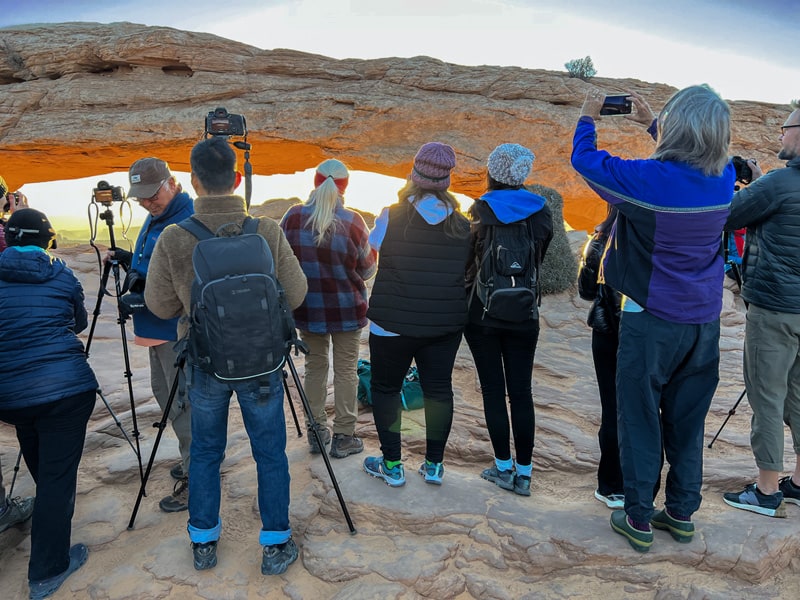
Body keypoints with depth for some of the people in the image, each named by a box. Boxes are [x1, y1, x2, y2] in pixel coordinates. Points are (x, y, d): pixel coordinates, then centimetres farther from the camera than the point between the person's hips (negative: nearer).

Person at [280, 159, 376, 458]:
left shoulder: (293, 217, -8)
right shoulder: (352, 221, -14)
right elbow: (366, 269, -4)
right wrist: (372, 249, 15)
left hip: (307, 308, 3)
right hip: (347, 309, -2)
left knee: (314, 367, 16)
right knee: (346, 370, 10)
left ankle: (316, 432, 26)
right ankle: (343, 437, 18)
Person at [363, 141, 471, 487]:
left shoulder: (390, 218, -10)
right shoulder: (462, 225, 0)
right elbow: (469, 272, 9)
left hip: (393, 324, -3)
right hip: (446, 324, 3)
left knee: (385, 388, 12)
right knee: (438, 388, 13)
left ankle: (392, 465, 19)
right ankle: (434, 465, 23)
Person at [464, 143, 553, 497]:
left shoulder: (482, 210, -8)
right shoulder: (540, 211, 1)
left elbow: (467, 258, -4)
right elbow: (540, 259, 9)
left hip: (482, 312, -2)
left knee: (493, 389, 7)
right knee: (521, 392, 7)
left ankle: (503, 467, 15)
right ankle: (523, 473, 14)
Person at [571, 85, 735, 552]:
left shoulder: (647, 179, -19)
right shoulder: (725, 178, -3)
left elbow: (585, 159, -3)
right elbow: (701, 152, 22)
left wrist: (589, 117, 14)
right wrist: (651, 122, 26)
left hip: (651, 320, -5)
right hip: (705, 321, 5)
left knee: (639, 419, 7)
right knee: (687, 421, 16)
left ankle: (639, 520, 16)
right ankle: (682, 513, 28)